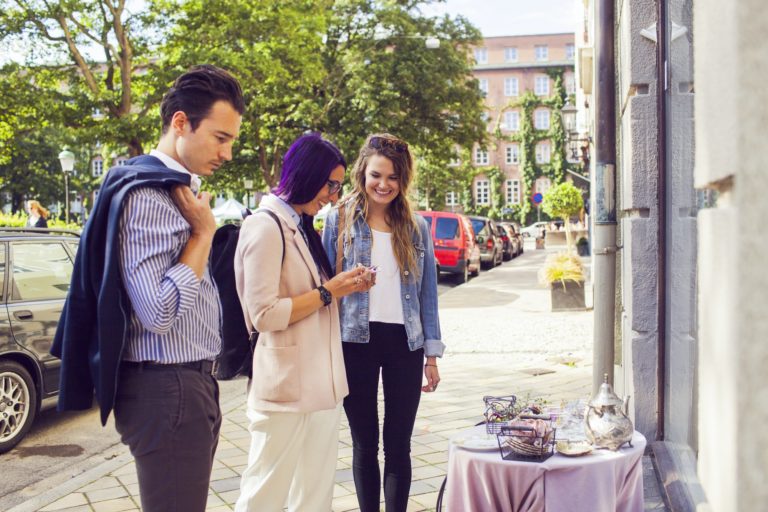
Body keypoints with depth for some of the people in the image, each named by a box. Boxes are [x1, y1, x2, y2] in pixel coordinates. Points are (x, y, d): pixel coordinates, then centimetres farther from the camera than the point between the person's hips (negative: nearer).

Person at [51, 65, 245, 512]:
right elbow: (159, 312, -26)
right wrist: (203, 231, -16)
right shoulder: (147, 195, -17)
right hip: (166, 390, -10)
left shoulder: (177, 190, 14)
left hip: (190, 383, 10)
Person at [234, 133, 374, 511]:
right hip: (285, 386, -9)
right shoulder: (265, 227, -14)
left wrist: (344, 287, 5)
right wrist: (328, 291, -13)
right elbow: (264, 315, -19)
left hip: (321, 383, 9)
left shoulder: (302, 226, 14)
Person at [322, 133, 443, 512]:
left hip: (404, 342, 2)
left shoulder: (416, 227, 8)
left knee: (398, 444, 6)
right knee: (364, 444, 9)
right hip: (356, 341, -1)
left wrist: (431, 354, 6)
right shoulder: (339, 219, 2)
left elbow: (428, 293, 9)